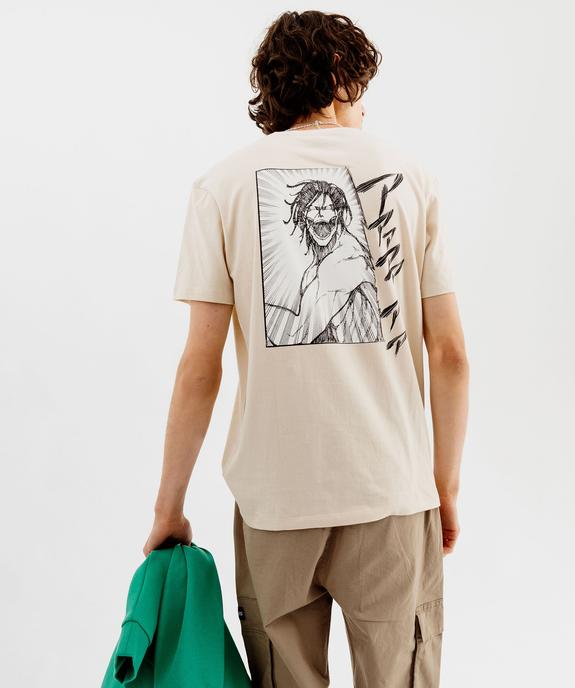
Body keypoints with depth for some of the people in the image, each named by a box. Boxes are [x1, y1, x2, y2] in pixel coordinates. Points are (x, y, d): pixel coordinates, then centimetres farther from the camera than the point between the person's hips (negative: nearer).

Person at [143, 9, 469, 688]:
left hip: (274, 494, 0)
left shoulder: (224, 182, 0)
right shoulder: (410, 175, 3)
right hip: (392, 487, 1)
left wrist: (169, 504, 5)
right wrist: (447, 487, 12)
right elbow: (449, 354, 1)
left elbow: (199, 368, -4)